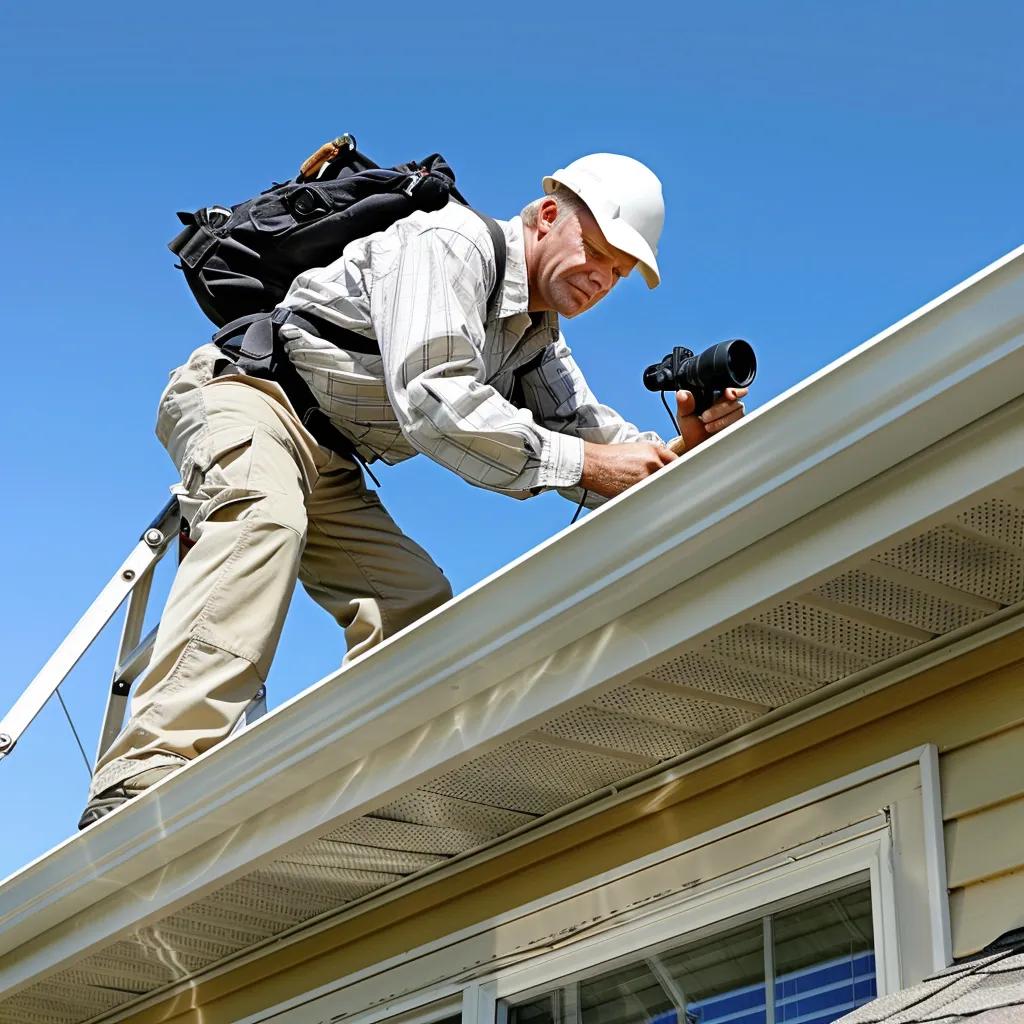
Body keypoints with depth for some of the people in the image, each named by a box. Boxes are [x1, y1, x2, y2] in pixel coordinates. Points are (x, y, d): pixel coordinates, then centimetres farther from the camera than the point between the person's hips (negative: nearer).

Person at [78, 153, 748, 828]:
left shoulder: (538, 338, 11)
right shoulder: (450, 241, -18)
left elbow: (589, 432, 0)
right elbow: (432, 400, -32)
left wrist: (680, 453, -22)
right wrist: (582, 461, -33)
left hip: (326, 470, 10)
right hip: (243, 393, -10)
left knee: (419, 602, 1)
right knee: (264, 520, -36)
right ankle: (144, 775, -50)